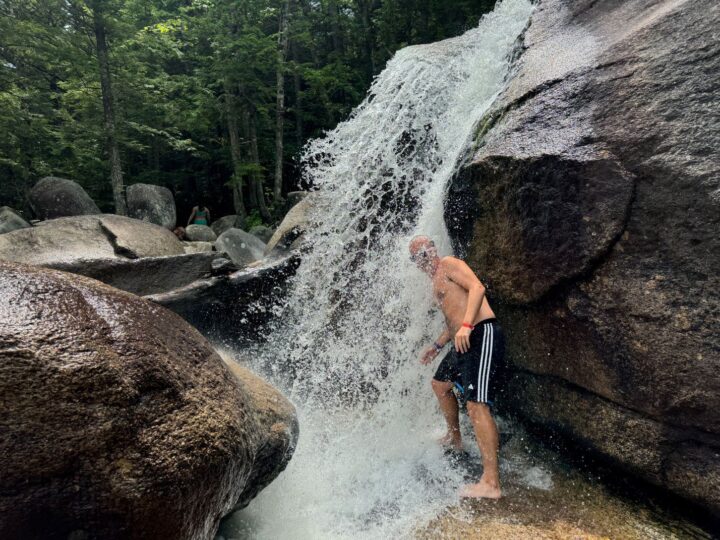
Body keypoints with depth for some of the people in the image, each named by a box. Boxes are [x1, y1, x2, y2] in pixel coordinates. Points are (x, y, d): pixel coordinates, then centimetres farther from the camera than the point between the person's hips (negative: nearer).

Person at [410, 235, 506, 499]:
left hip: (482, 335, -10)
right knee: (440, 384, 26)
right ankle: (454, 438, 44)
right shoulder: (436, 282, 25)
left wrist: (465, 325, -29)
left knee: (476, 406, -16)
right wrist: (437, 346, 33)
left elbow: (477, 287, -17)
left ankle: (491, 483, -15)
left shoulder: (449, 264, -1)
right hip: (464, 340, 11)